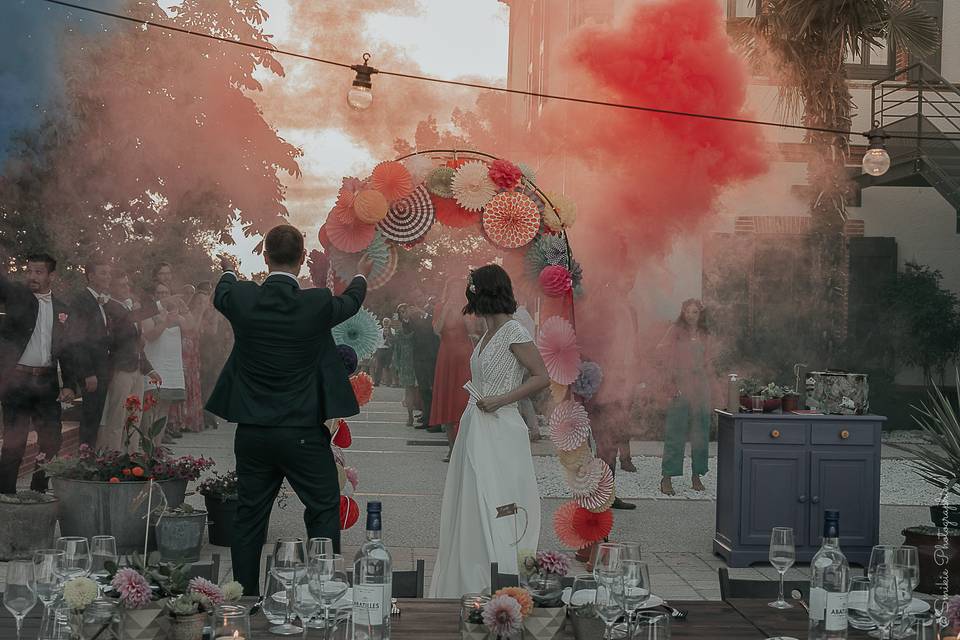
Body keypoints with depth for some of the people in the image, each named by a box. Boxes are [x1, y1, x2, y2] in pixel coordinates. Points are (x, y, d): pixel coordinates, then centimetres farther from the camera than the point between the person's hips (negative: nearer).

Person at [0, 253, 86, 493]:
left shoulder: (61, 309, 12)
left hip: (47, 382, 4)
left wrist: (71, 384, 1)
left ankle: (39, 493, 17)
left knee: (51, 441, 4)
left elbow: (70, 349, 11)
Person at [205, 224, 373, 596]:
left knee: (250, 517, 11)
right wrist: (362, 276, 37)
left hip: (252, 432, 3)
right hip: (304, 432, -3)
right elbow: (350, 303, 13)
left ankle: (245, 597, 16)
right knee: (323, 511, 8)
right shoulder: (317, 304, -12)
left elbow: (220, 296, 20)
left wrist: (228, 271, 45)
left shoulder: (242, 299, -6)